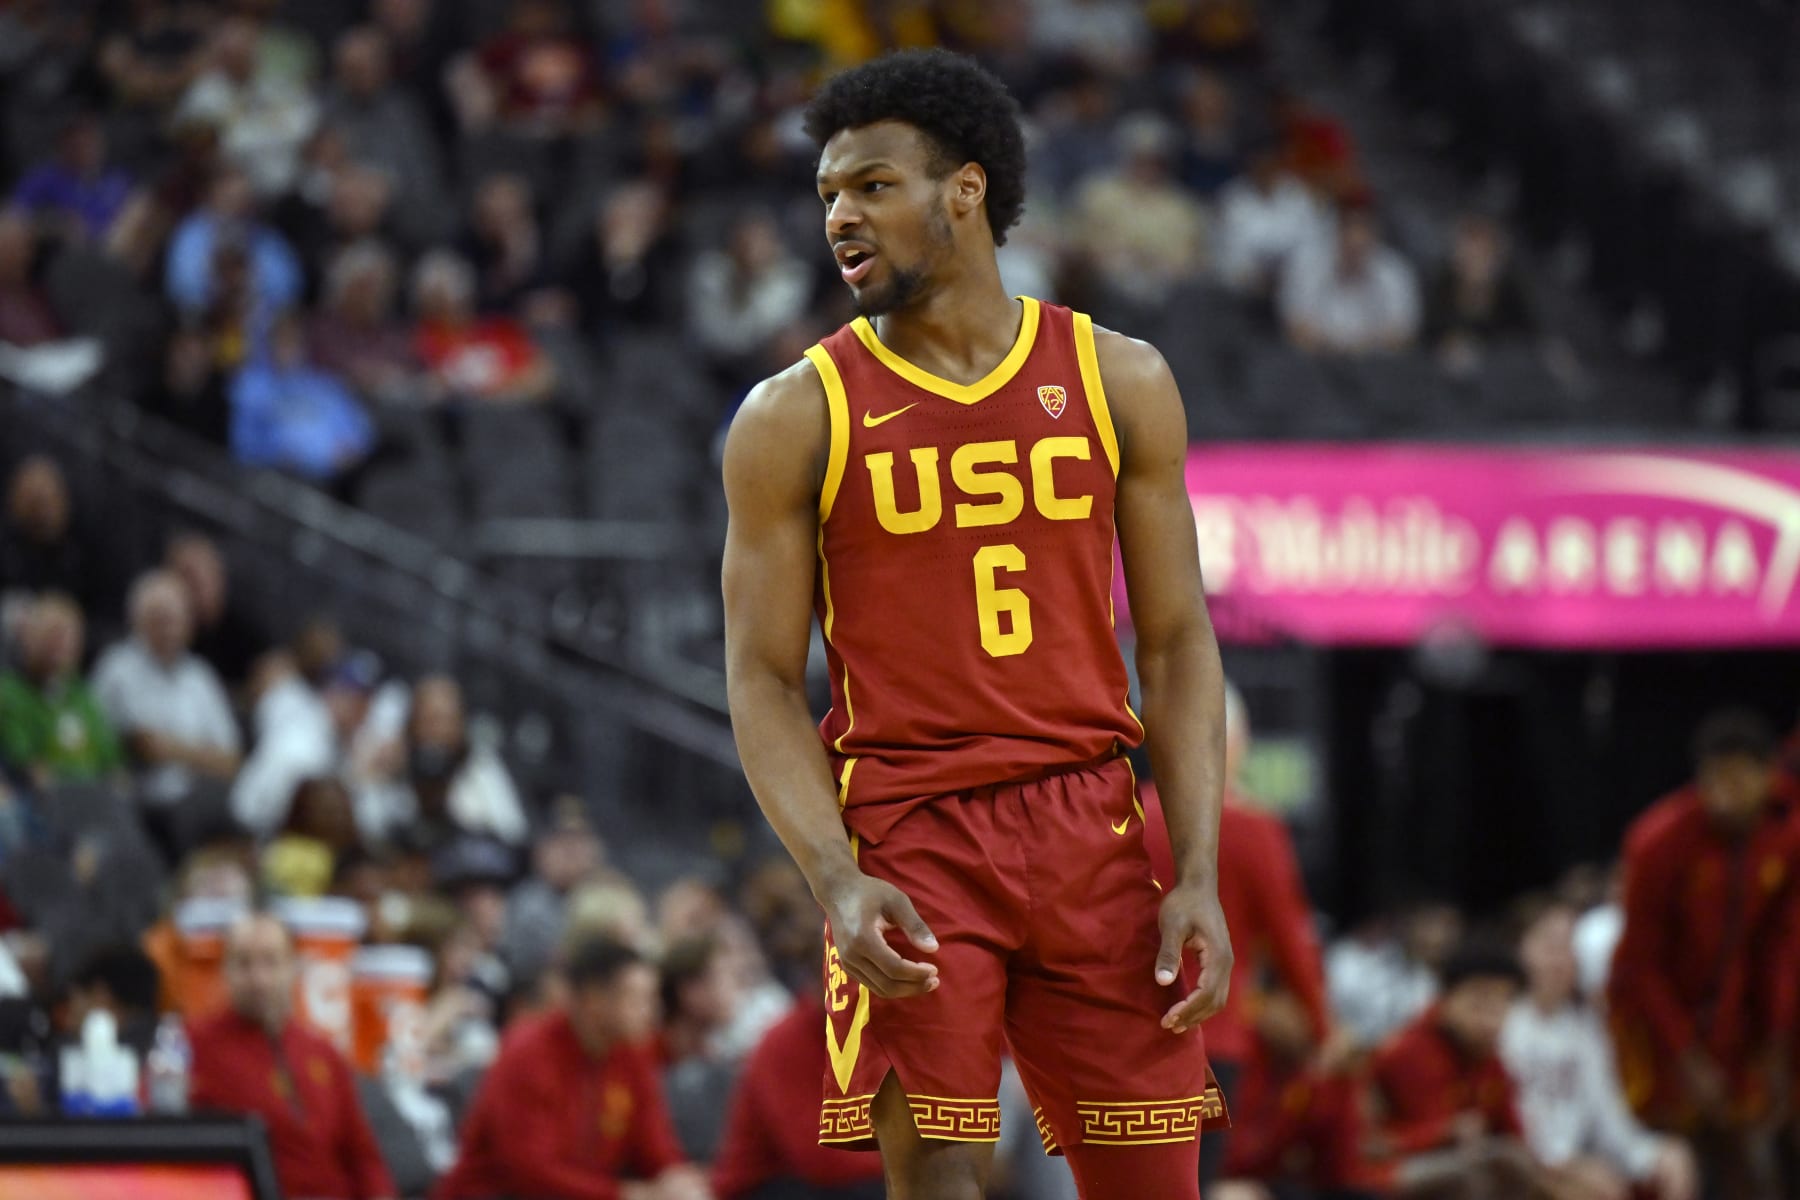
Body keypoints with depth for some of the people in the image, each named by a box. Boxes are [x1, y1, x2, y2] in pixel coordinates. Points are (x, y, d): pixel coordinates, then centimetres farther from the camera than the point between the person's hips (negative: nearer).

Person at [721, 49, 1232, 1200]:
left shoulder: (1119, 381, 7)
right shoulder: (797, 419, 2)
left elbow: (1178, 644, 8)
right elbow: (765, 682, 1)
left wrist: (1200, 876, -3)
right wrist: (837, 882, -15)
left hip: (1091, 829, 2)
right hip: (908, 843, -2)